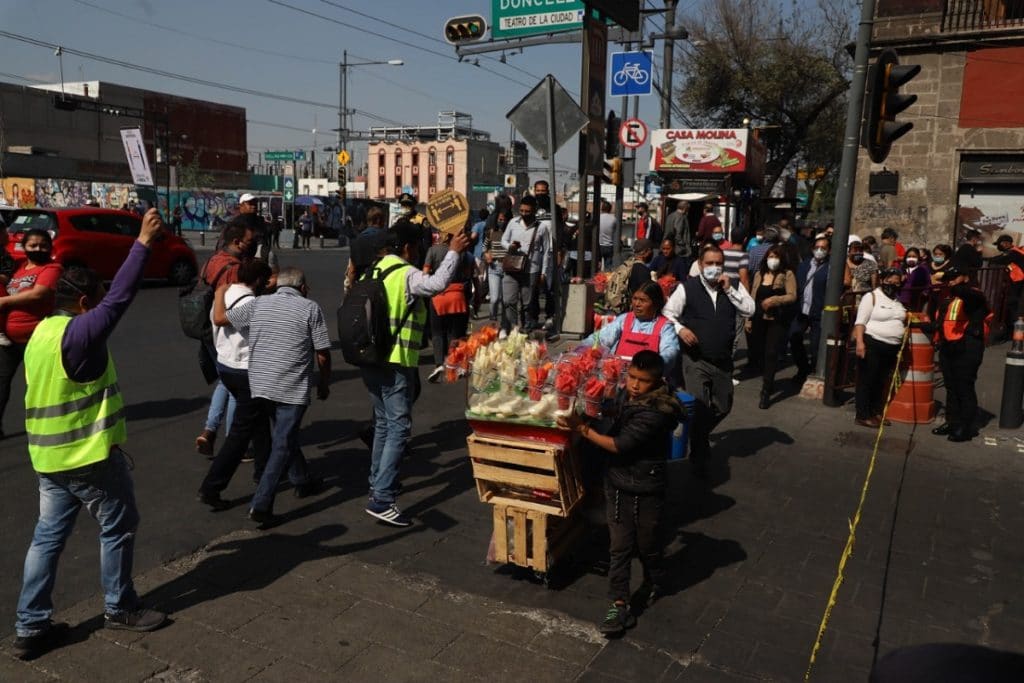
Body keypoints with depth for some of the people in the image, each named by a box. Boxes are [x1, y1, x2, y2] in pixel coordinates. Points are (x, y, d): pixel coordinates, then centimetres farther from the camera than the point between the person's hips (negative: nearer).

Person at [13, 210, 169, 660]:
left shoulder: (41, 333, 9)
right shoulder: (79, 333, -20)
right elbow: (121, 298, -27)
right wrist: (143, 243, -26)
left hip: (50, 456, 9)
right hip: (89, 455, -9)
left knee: (48, 536, 13)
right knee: (118, 528, 9)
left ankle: (30, 627, 18)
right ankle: (120, 609, 22)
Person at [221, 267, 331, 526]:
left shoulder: (257, 303, 6)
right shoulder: (310, 308, -4)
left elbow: (220, 317, 15)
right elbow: (323, 354, -5)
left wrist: (220, 292, 34)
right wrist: (324, 384, 9)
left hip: (259, 385, 5)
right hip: (292, 389, -5)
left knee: (286, 435, 24)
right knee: (282, 445, 1)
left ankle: (302, 481, 41)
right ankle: (260, 504, -5)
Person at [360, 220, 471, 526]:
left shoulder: (372, 272, 14)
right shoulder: (406, 274, -12)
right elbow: (437, 284, -31)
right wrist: (454, 252, -21)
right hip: (395, 362, -9)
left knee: (383, 424, 20)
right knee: (399, 428, -8)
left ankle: (377, 485, 29)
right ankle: (382, 499, -12)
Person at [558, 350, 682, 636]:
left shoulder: (656, 412, -26)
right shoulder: (626, 395, -2)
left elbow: (619, 445, -26)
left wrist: (582, 428, -24)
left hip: (644, 489, -6)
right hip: (616, 482, 6)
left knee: (647, 544, 16)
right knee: (619, 547, 8)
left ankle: (656, 582, 45)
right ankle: (619, 605, 14)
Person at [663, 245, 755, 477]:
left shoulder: (733, 287, 6)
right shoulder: (687, 288, -4)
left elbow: (750, 310, -4)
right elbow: (668, 313, -3)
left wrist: (729, 290, -11)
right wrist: (680, 329, -19)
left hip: (723, 360, 4)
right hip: (695, 360, -4)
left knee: (723, 406, 14)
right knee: (700, 407, -6)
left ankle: (699, 435, 41)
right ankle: (699, 457, 12)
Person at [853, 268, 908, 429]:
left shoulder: (900, 300, 14)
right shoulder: (871, 296, -7)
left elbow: (902, 323, 24)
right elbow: (860, 322, -12)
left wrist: (903, 342, 17)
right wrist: (859, 342, -22)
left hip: (893, 348, 7)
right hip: (872, 344, -7)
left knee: (883, 382, 13)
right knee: (867, 381, -2)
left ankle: (876, 412, 23)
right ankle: (862, 415, 2)